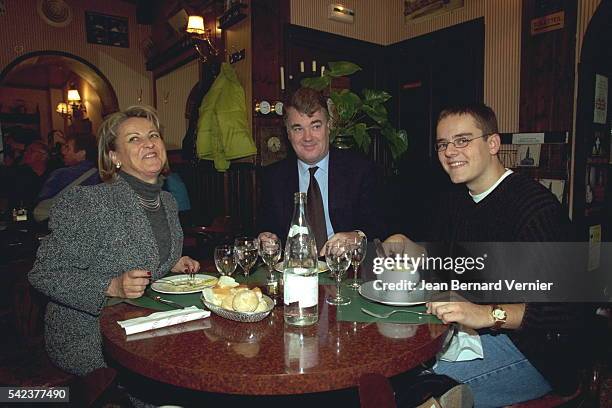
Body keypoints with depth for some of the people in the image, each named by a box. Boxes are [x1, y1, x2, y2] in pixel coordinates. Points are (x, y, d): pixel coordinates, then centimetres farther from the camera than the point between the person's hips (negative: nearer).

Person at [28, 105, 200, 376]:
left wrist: (174, 265, 1)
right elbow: (44, 274, -15)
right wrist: (112, 287, -27)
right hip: (89, 341, -6)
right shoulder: (87, 202, -19)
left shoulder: (168, 202, 4)